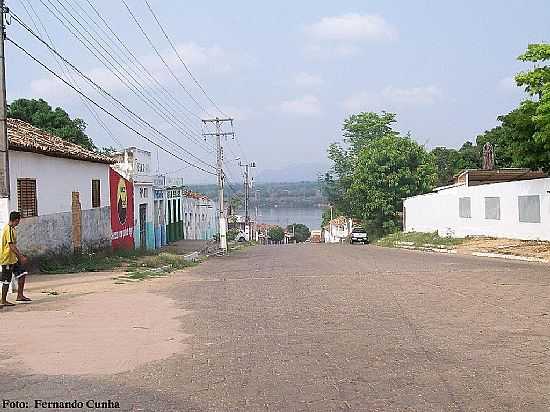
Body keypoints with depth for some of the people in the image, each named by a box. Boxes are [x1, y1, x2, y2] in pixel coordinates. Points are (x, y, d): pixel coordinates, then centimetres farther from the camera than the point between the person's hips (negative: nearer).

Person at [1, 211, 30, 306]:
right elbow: (12, 246, -24)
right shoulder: (9, 229, -19)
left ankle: (20, 296, 10)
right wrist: (21, 257, -22)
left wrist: (19, 256, 19)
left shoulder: (11, 229, 12)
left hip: (13, 259, 10)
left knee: (22, 274, 7)